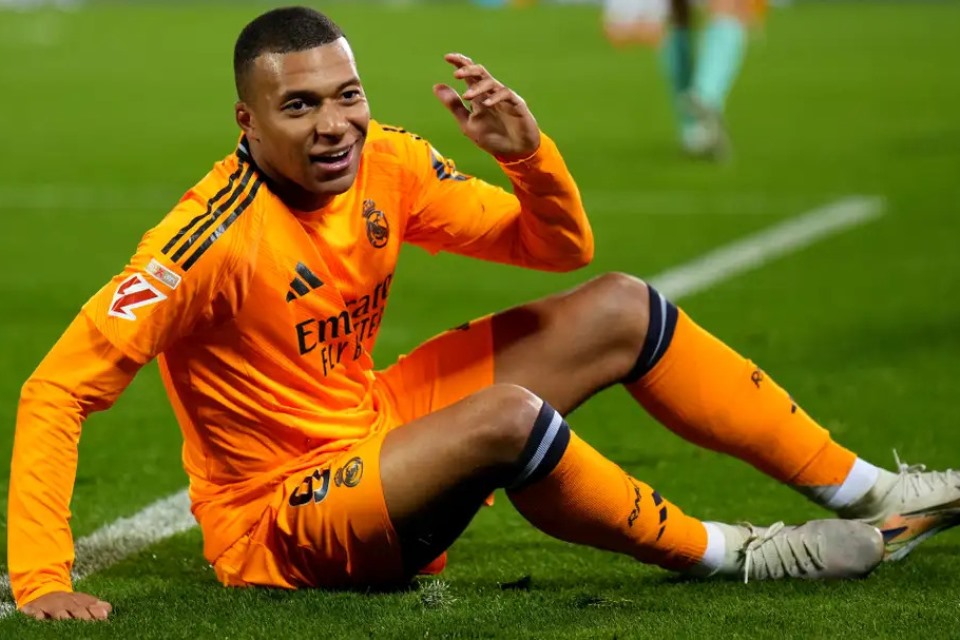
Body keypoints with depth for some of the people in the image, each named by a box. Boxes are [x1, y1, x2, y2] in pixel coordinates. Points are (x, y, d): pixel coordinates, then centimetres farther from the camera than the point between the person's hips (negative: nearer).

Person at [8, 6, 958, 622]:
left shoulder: (385, 165, -5)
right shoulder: (220, 235, -27)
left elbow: (560, 248, 3)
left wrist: (525, 152, -17)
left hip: (375, 439, 8)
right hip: (282, 525, -8)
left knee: (620, 310, 4)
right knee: (506, 414, -34)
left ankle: (866, 494, 11)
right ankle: (727, 556, -11)